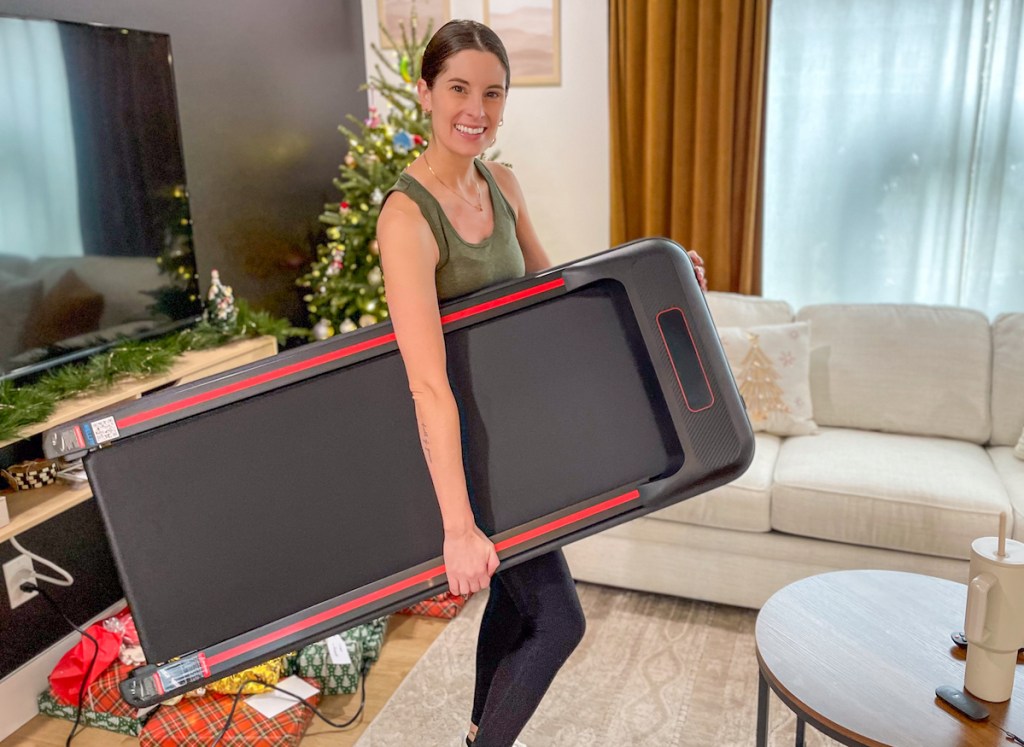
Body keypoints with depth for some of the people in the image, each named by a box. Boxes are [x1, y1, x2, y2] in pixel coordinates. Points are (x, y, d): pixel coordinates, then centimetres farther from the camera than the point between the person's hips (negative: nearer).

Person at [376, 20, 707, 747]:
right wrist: (458, 525, -34)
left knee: (515, 595, 22)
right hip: (463, 442, -8)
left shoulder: (502, 184, -1)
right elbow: (428, 382, -32)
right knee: (560, 619, -2)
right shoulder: (407, 215, -25)